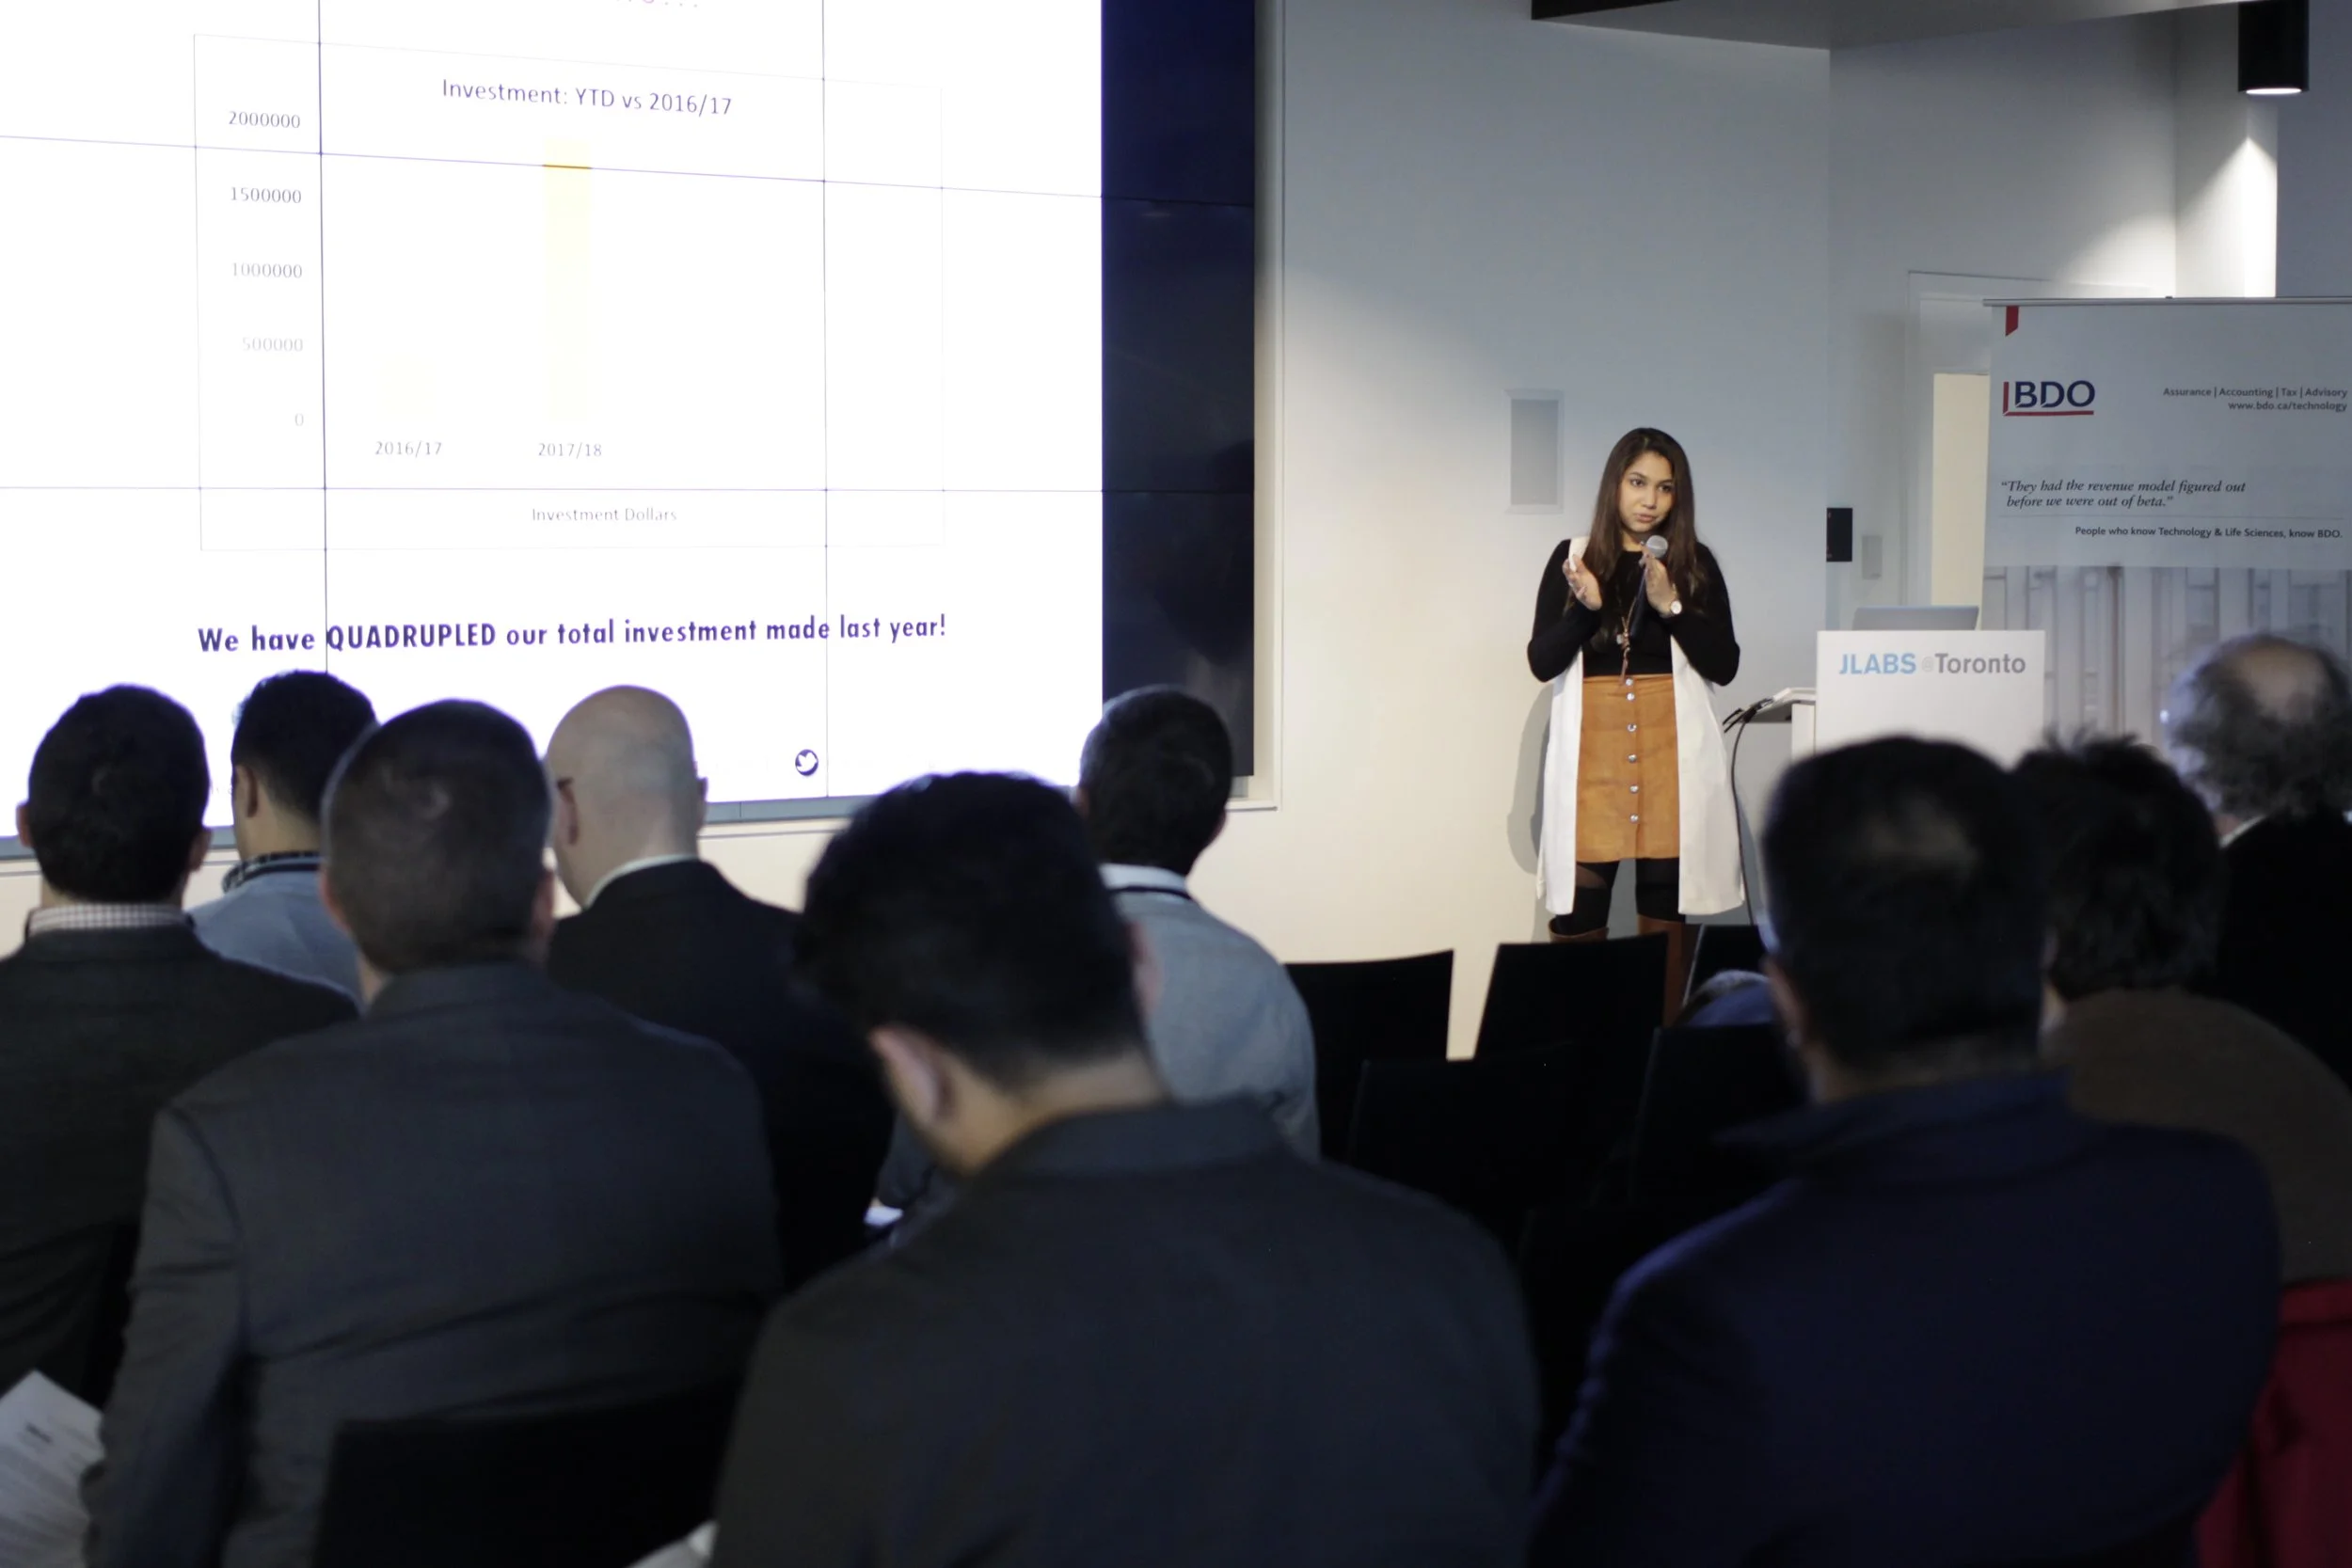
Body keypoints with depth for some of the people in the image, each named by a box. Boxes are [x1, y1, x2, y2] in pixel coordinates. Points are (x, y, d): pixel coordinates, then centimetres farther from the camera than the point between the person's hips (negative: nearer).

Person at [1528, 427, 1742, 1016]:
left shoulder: (1697, 564, 7)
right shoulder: (1572, 558, 8)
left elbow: (1724, 666, 0)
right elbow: (1540, 661, 2)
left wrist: (1672, 607, -12)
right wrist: (1585, 606, -13)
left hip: (1673, 756, 0)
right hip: (1592, 754, 0)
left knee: (1667, 913, 1)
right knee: (1578, 915, -4)